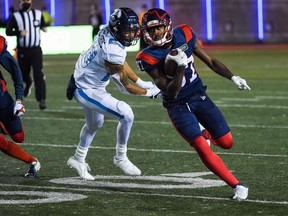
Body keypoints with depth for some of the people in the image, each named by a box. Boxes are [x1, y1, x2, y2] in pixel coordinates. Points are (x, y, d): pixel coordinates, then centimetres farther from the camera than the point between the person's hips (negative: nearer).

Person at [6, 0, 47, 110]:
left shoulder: (38, 14, 3)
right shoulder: (15, 16, -4)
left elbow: (42, 24, 20)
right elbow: (8, 31, -6)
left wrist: (44, 28, -3)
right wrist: (19, 32, -23)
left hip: (36, 50, 0)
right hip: (22, 51, 0)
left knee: (39, 75, -13)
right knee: (23, 74, 15)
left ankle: (41, 100, -10)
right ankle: (28, 83, 51)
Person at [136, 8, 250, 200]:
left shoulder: (184, 35, -9)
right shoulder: (149, 58, -19)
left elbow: (210, 61, 3)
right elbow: (171, 93, -22)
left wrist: (233, 78, -5)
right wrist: (181, 68, -36)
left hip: (200, 96, 4)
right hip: (178, 107, -4)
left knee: (226, 142, 4)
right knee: (203, 150, -16)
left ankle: (205, 134, 39)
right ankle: (237, 185, -6)